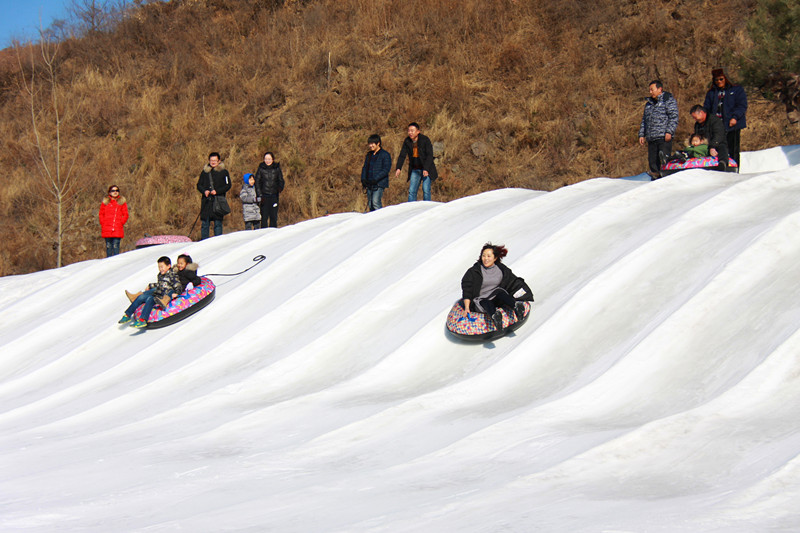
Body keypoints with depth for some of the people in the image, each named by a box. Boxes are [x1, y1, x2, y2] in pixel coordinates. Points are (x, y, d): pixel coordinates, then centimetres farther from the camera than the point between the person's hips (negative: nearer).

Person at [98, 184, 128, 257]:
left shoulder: (122, 202, 9)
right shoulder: (105, 202, 11)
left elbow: (125, 215, 8)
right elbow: (101, 214, 12)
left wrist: (121, 223, -4)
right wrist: (103, 224, 1)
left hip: (117, 229, -1)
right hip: (107, 229, 1)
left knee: (116, 246, -8)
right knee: (108, 246, 3)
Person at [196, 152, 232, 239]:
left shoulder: (223, 172, 4)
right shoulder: (205, 171, 12)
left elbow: (228, 185, 1)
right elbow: (199, 185, 15)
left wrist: (217, 191, -11)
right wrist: (204, 191, -6)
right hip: (206, 201, 3)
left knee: (218, 223, -2)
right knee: (204, 223, 2)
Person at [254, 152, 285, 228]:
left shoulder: (277, 168, 4)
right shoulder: (261, 169, 2)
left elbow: (281, 181, 9)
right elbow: (257, 182, 3)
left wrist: (280, 188, -13)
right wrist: (259, 195, -6)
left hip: (274, 196, 1)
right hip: (264, 195, -1)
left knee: (274, 216, 2)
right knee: (264, 216, -3)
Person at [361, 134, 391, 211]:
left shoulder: (385, 155, -6)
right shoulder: (369, 155, 16)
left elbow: (386, 169, -12)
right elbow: (365, 167, 21)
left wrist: (375, 179, -19)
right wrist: (363, 179, 3)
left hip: (379, 183, -7)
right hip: (369, 184, 7)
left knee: (376, 202, -21)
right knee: (370, 204, 6)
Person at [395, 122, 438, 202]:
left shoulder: (425, 140, -13)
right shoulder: (407, 141, 0)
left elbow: (430, 155, -18)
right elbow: (402, 155, -1)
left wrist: (426, 169, -28)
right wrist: (398, 168, -16)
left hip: (426, 169, -4)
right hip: (415, 170, 4)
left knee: (426, 190, -13)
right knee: (411, 191, -3)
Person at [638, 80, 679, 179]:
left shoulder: (668, 100, 1)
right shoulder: (648, 104, 23)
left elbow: (674, 117, -7)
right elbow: (644, 120, 27)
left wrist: (669, 132, -17)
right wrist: (641, 135, 17)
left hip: (664, 138, -7)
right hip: (651, 139, 7)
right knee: (652, 162, 5)